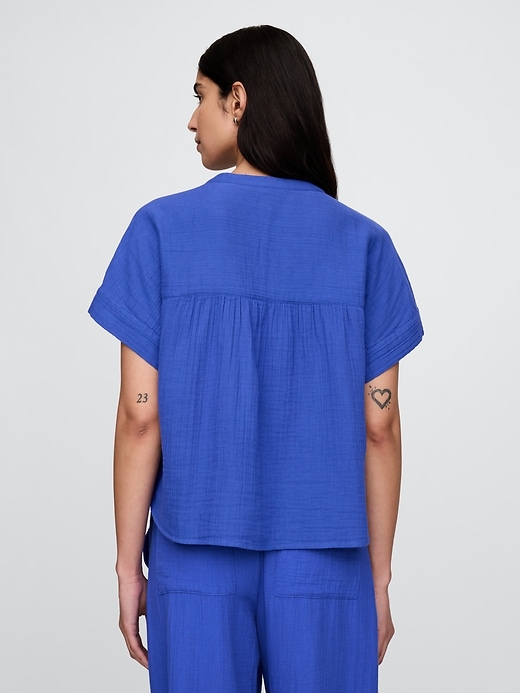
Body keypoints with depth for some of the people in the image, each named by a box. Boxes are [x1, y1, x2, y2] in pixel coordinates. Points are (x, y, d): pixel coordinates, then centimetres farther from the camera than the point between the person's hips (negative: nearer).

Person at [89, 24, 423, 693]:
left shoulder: (161, 229, -5)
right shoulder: (364, 244, -1)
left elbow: (141, 414, -7)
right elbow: (379, 426, -2)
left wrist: (128, 564, 3)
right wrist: (378, 578, 7)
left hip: (200, 555, 0)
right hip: (323, 561, 1)